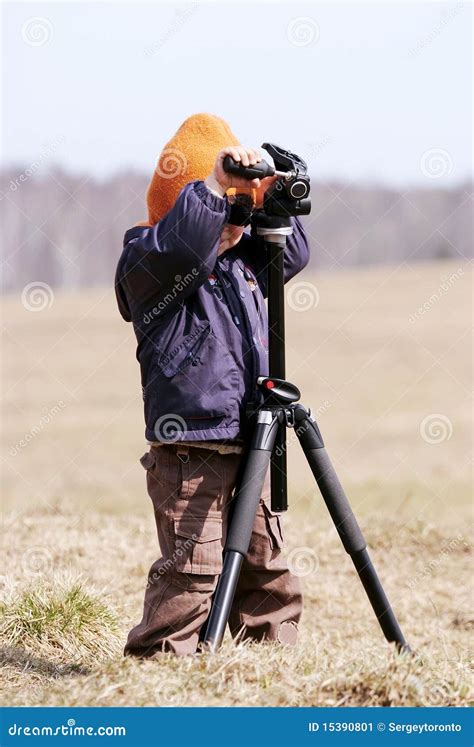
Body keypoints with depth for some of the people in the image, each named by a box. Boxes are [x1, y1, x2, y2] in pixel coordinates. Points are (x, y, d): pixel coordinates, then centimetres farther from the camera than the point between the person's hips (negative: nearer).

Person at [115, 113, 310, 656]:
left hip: (249, 444, 8)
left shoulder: (241, 258, 15)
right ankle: (158, 661, -4)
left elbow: (292, 254, 25)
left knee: (267, 565, 12)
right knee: (192, 569, -11)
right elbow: (179, 244, -29)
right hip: (189, 449, -8)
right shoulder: (148, 261, -8)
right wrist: (215, 183, -32)